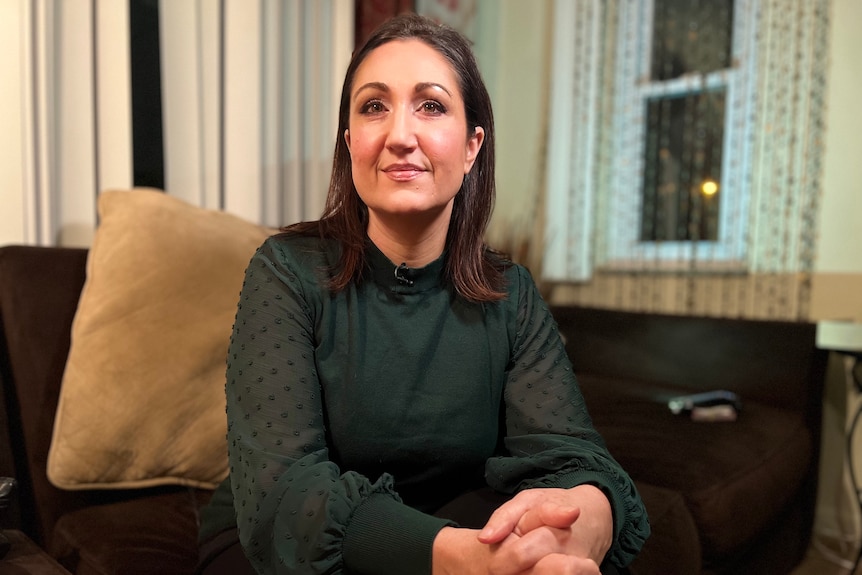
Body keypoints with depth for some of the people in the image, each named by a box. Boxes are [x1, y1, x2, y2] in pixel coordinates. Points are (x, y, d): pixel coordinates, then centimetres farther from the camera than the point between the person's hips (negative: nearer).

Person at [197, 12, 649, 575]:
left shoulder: (510, 295, -6)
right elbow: (278, 484, -26)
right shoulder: (289, 272, -16)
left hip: (459, 526, 3)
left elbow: (567, 448, -17)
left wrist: (585, 516, -42)